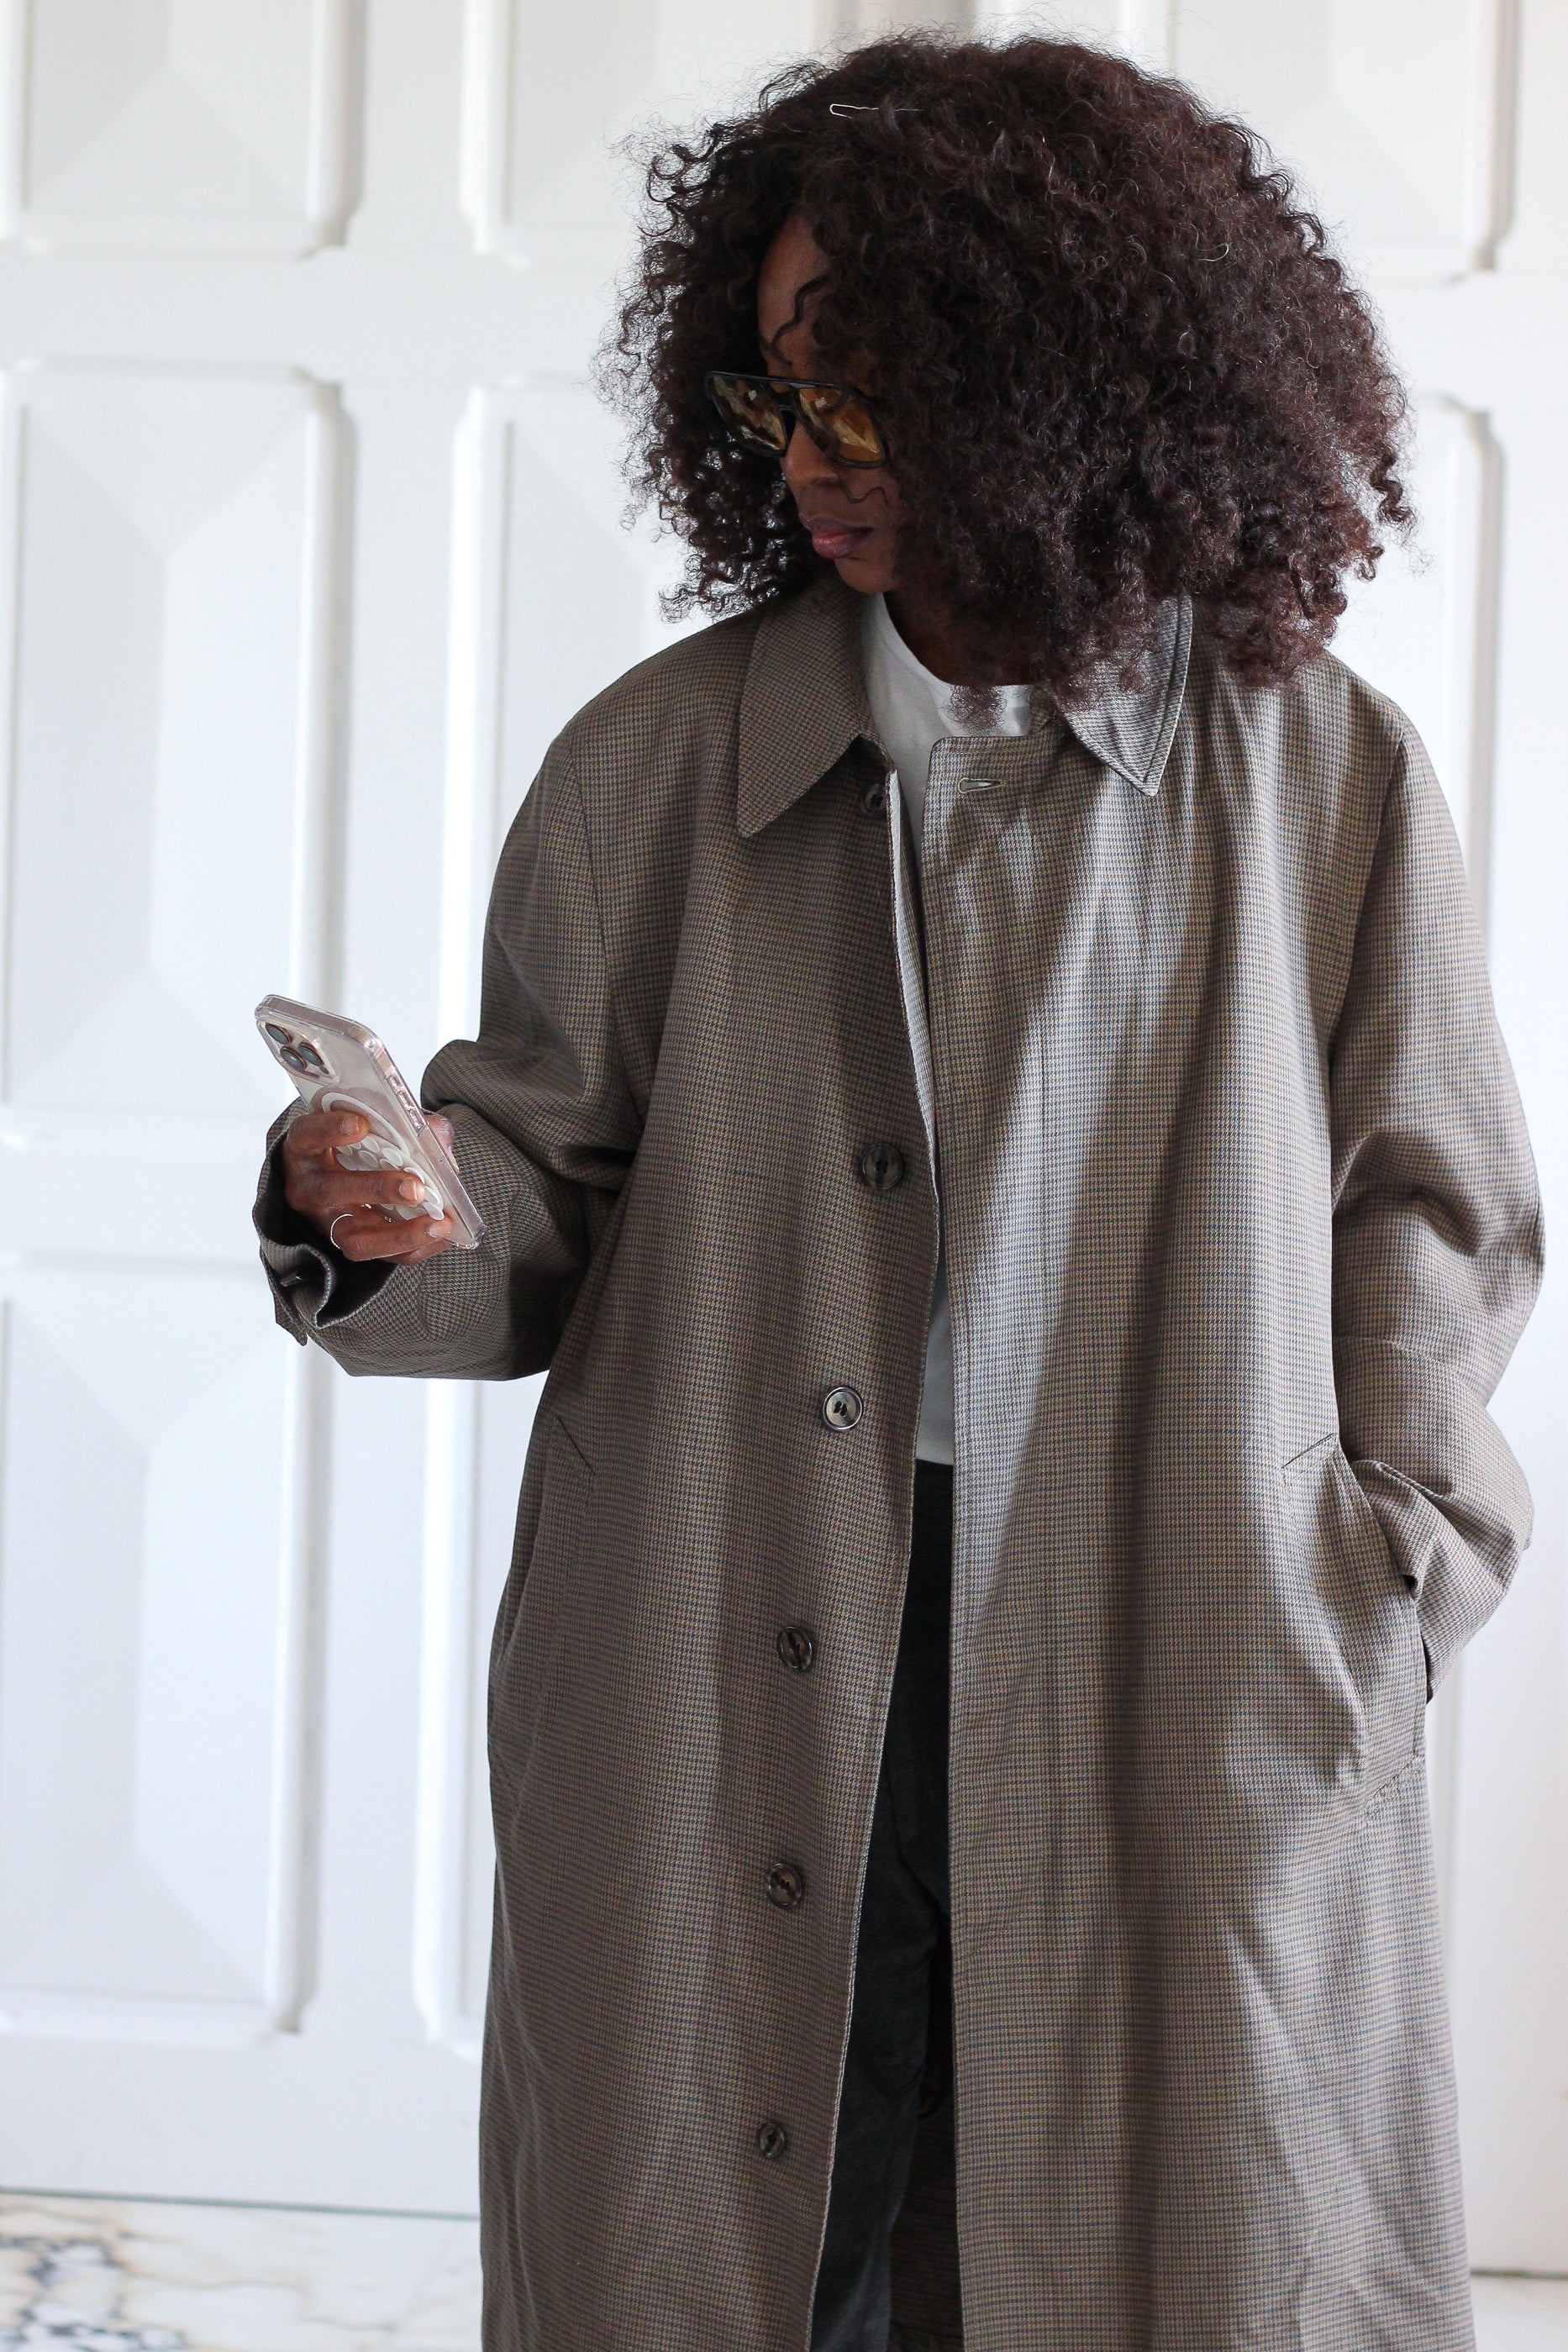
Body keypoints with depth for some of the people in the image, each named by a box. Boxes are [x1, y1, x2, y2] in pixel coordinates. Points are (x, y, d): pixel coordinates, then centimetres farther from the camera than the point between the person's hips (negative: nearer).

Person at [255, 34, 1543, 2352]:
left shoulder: (1322, 770, 2)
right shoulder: (662, 758, 3)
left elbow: (1432, 1208, 8)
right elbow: (552, 1181, 4)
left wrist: (1373, 1573, -2)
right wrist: (394, 1224, -17)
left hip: (1179, 1702, 0)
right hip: (739, 1682, 1)